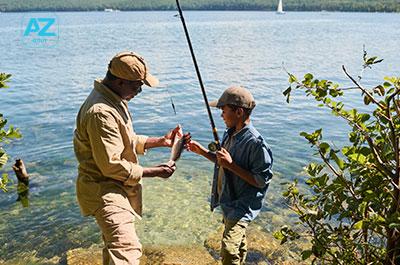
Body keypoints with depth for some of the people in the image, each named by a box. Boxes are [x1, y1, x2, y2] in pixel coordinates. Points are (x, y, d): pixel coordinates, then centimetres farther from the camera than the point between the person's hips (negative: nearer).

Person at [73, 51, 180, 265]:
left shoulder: (114, 99, 7)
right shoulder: (101, 112, -27)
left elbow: (127, 141, 18)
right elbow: (111, 165, -26)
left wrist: (161, 141, 7)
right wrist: (154, 172, -18)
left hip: (117, 187, 11)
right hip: (104, 190, -11)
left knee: (115, 243, 25)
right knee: (126, 248, -24)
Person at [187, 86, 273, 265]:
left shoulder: (255, 143, -25)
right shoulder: (230, 134, 1)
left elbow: (261, 181, -24)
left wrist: (231, 165, -27)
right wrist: (202, 152, 3)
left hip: (242, 205, -9)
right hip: (228, 199, 9)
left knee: (229, 250, -16)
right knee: (238, 243, 26)